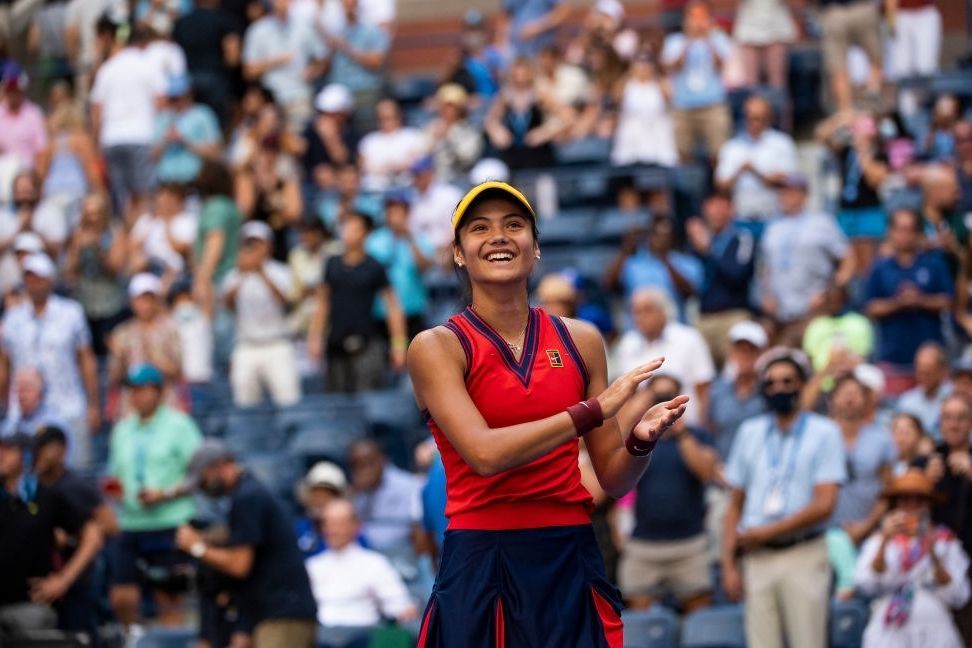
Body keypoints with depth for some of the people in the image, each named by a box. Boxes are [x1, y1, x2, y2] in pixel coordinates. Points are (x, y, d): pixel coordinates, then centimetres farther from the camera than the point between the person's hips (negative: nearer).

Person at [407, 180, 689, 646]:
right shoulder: (437, 347, -3)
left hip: (571, 564, 3)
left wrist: (640, 441, -11)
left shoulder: (581, 341, 8)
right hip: (480, 569, -3)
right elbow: (484, 453, -19)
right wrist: (594, 411, -21)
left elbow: (612, 480, 11)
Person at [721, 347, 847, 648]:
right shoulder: (750, 432, 15)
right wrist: (729, 564, 5)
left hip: (803, 555, -3)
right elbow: (735, 504, 14)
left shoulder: (824, 433, 2)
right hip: (757, 557, 4)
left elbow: (824, 505, -7)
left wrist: (766, 533, -7)